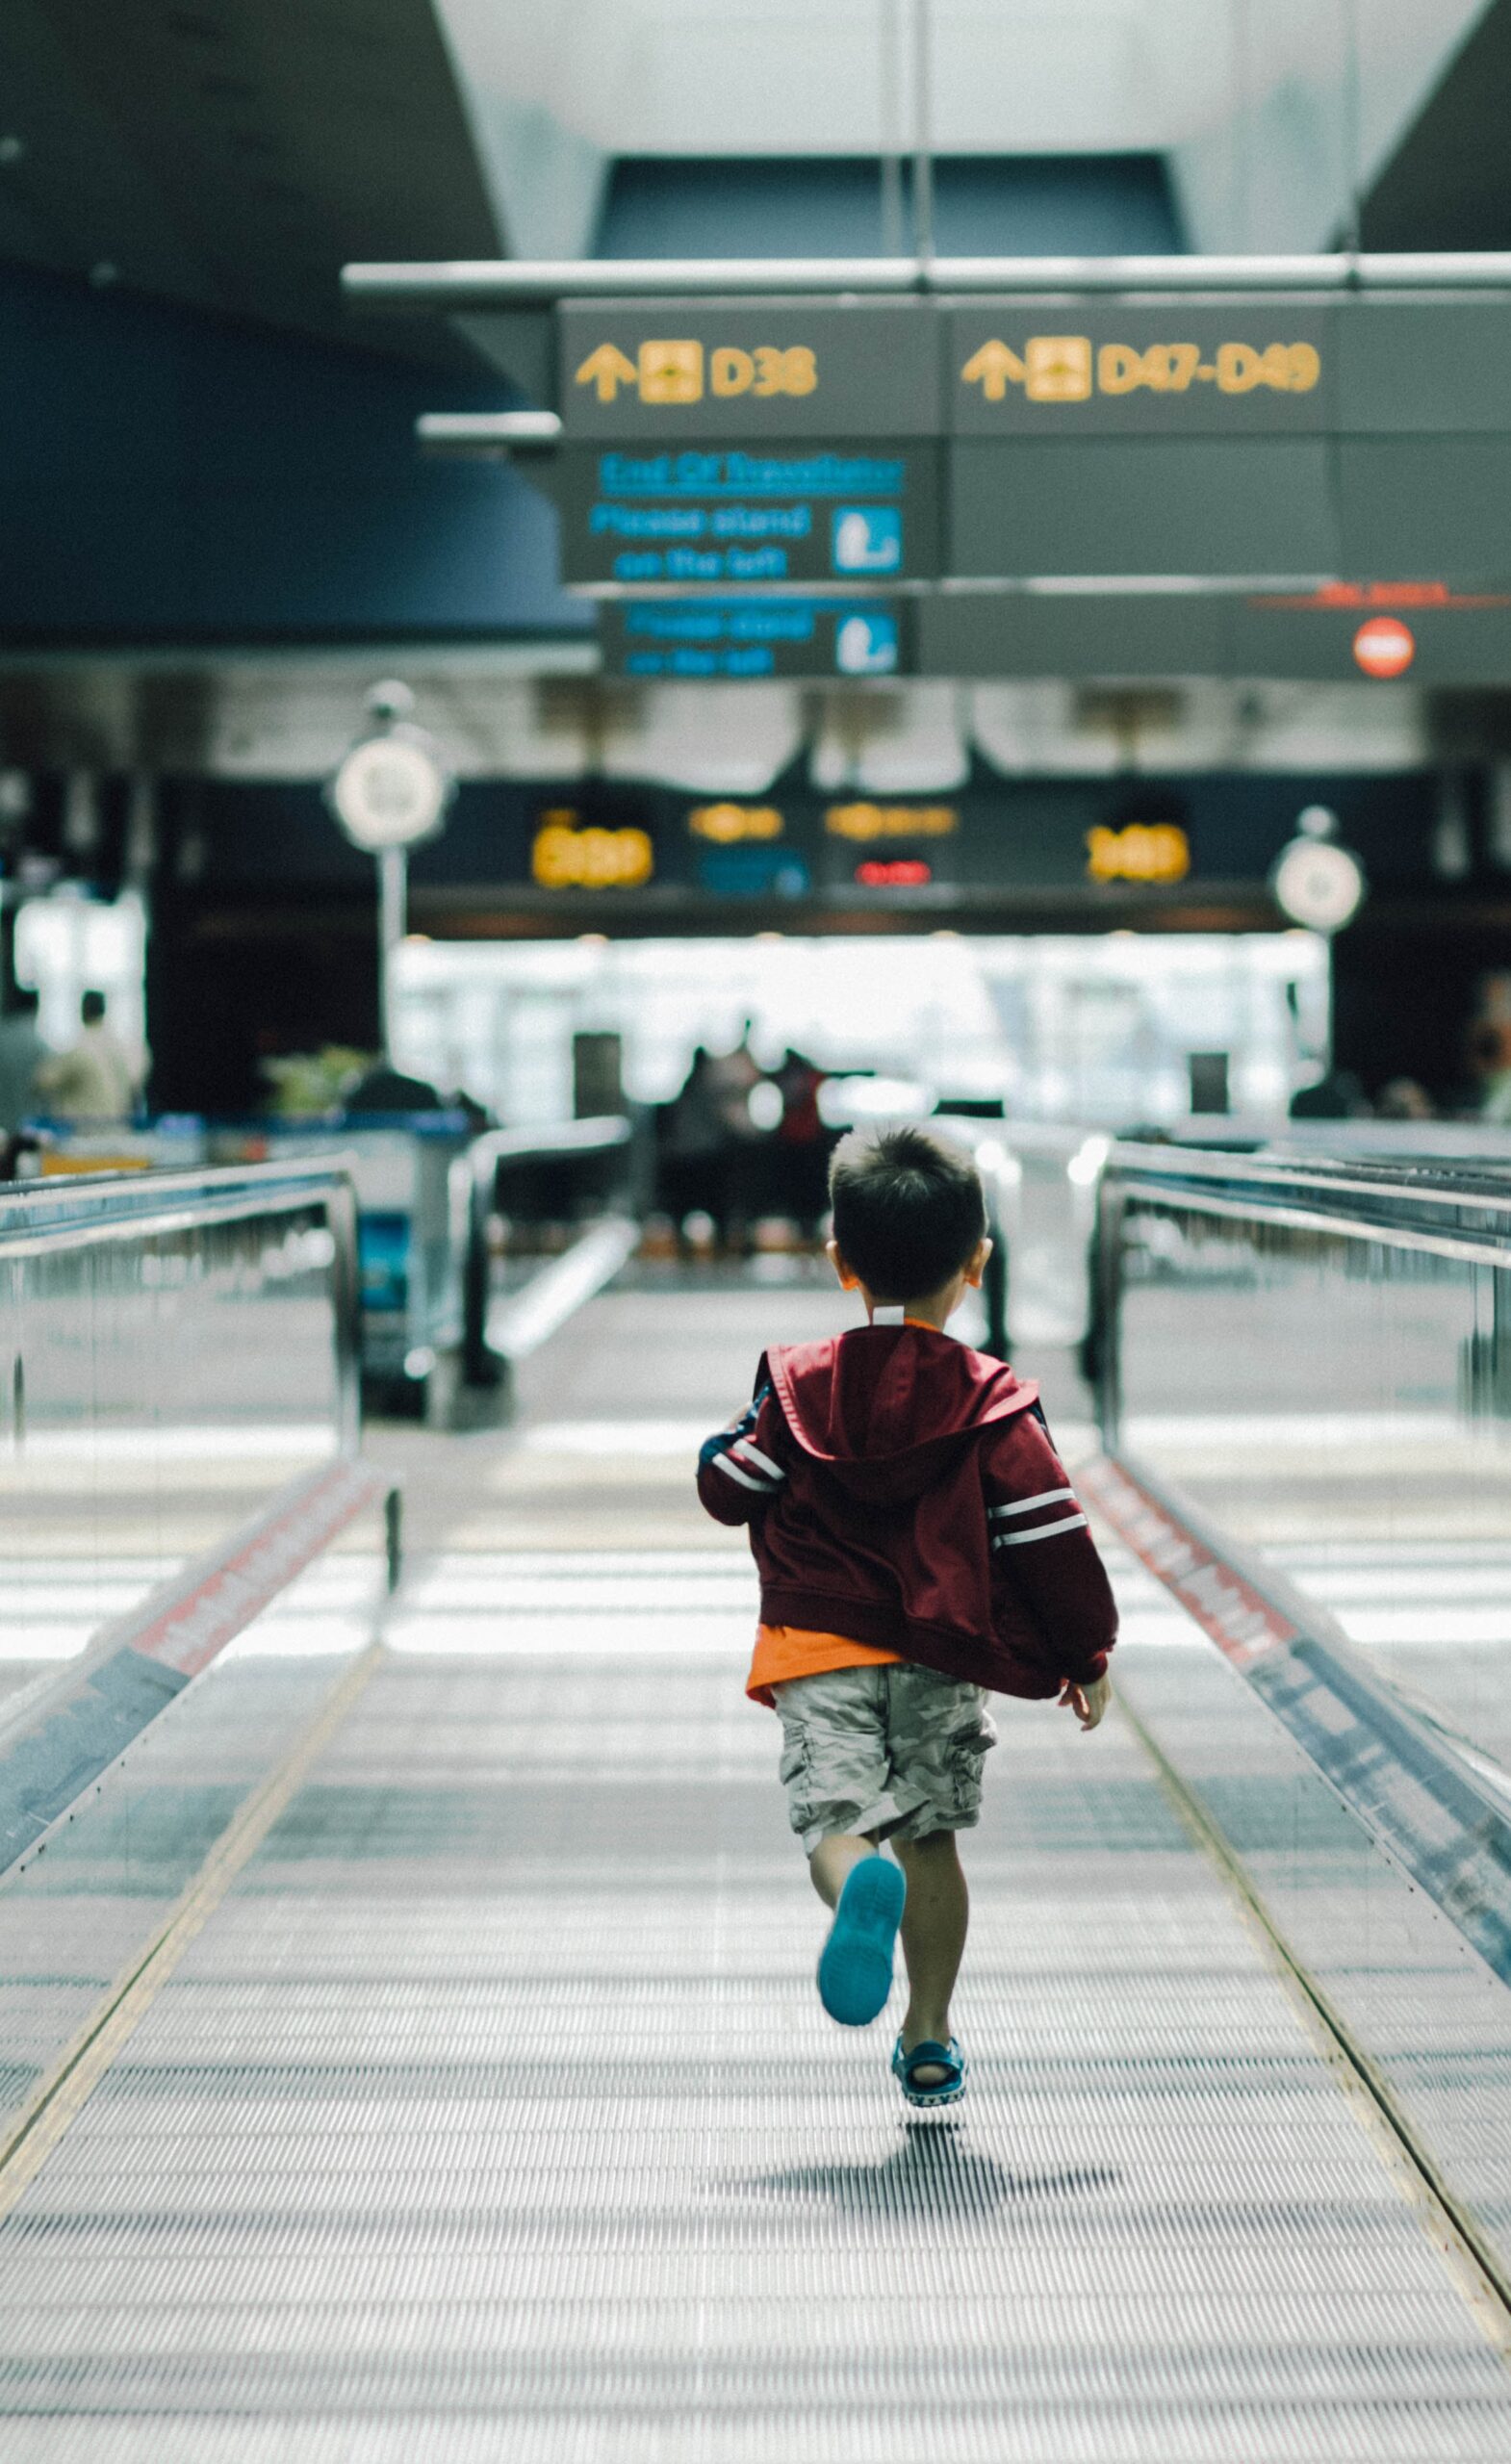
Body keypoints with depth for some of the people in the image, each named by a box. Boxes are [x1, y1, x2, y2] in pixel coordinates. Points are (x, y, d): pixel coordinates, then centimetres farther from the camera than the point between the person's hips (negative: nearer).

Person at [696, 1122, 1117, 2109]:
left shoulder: (798, 1385, 0)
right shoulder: (993, 1401, -3)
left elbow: (726, 1490, 6)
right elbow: (1051, 1536, -4)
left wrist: (740, 1439, 28)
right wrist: (1088, 1656, 7)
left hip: (820, 1648, -1)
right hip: (944, 1659, 1)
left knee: (835, 1819, -6)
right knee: (932, 1835, 15)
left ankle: (860, 1885, -44)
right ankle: (928, 2039, 19)